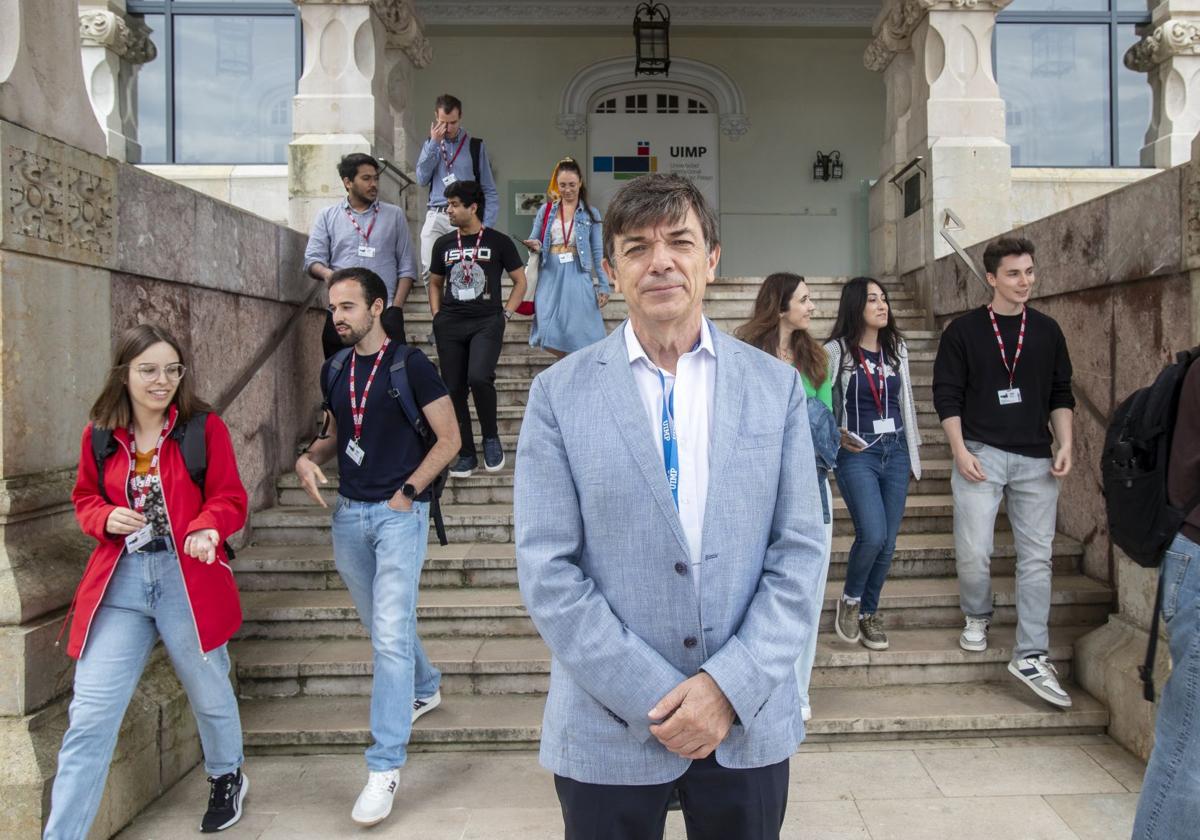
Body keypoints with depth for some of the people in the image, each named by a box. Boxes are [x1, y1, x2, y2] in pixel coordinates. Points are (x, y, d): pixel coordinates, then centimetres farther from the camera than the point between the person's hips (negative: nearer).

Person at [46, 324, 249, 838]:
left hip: (189, 577, -1)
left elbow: (230, 498, -5)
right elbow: (85, 499, 16)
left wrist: (208, 528, -27)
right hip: (119, 582, 2)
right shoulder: (99, 434, 4)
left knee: (208, 694, 17)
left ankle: (226, 777, 46)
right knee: (90, 716, -1)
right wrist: (106, 518, -7)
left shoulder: (204, 427, -5)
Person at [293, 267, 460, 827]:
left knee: (390, 635, -9)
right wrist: (309, 459, 0)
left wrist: (406, 494, -12)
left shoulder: (410, 364, -8)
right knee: (383, 625, 19)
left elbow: (448, 439, -8)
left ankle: (385, 767, -2)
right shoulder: (334, 371, 9)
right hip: (348, 512, 6)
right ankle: (424, 689, 46)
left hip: (398, 512, -6)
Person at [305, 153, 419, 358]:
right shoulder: (327, 217, 14)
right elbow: (312, 259, 6)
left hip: (384, 311, -1)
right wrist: (326, 273, -18)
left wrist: (396, 306, -2)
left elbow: (407, 266, 10)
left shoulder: (394, 215, 13)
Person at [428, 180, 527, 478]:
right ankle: (466, 453, 15)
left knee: (479, 378, -25)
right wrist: (437, 315, 9)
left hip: (487, 322, -4)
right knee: (454, 389, 3)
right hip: (449, 325, 4)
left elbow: (520, 281, 8)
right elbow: (435, 283, 23)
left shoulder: (499, 242, 2)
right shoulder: (443, 244, 12)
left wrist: (505, 314, -2)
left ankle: (491, 436, -1)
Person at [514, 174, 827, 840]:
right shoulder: (559, 394, -4)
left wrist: (730, 686, -11)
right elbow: (547, 570, -8)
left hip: (749, 722, 2)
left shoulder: (776, 385, 2)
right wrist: (655, 699, -12)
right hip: (609, 732, -1)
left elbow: (799, 552, -1)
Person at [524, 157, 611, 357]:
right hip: (550, 276, 2)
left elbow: (598, 252, 5)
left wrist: (604, 286, 1)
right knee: (550, 335, -2)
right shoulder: (546, 210, 9)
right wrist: (534, 246, -11)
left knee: (578, 333, -4)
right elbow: (533, 241, 14)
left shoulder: (590, 214, 5)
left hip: (577, 278, -1)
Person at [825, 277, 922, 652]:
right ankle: (850, 599, 11)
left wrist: (913, 445, 18)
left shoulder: (897, 348, 10)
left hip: (895, 451, 5)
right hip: (857, 453, -5)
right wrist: (835, 435, -15)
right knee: (872, 535, -17)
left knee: (888, 541, 5)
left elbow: (906, 401, 17)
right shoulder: (836, 350, -7)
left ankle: (869, 611, 23)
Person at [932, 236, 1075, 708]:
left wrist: (1065, 445, 0)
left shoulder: (1047, 330, 10)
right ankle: (977, 618, 22)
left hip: (1036, 460, 3)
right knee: (974, 552, -7)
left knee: (1036, 558, 1)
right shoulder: (964, 330, 1)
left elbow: (1061, 395, 12)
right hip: (981, 453, -3)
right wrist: (961, 451, -12)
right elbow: (946, 395, -2)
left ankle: (1031, 656, 8)